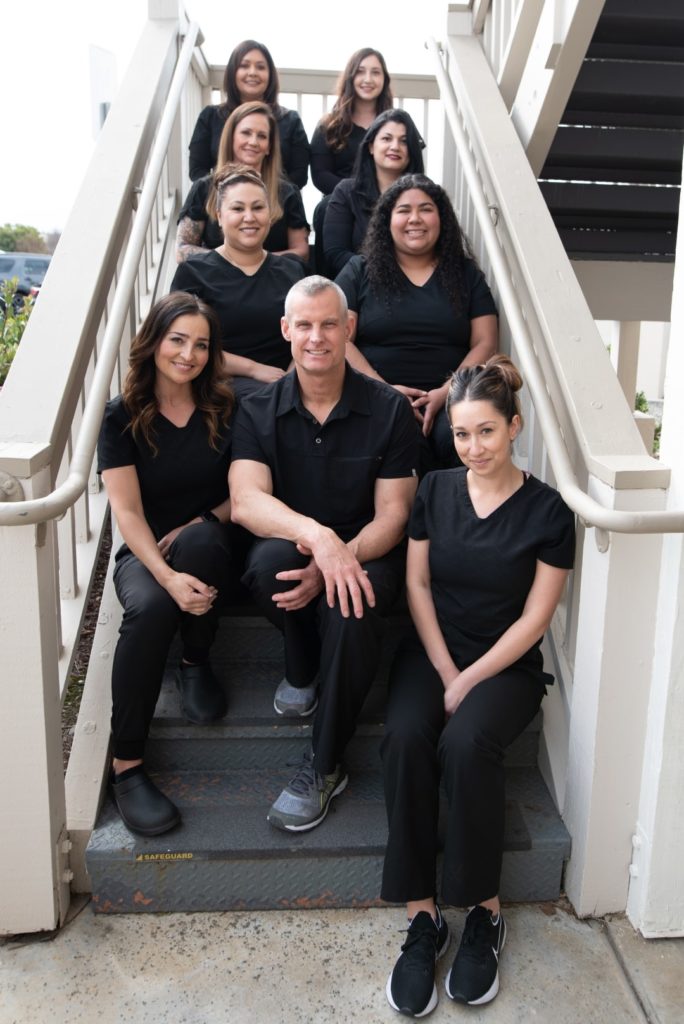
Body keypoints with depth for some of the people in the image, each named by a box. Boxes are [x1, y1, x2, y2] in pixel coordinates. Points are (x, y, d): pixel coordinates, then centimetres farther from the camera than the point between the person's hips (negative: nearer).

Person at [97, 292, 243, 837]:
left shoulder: (225, 409, 1)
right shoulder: (123, 416, -3)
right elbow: (127, 511, -12)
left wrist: (200, 526, -17)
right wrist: (167, 576, -28)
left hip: (212, 549, 1)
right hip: (145, 553, -1)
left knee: (199, 538, -36)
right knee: (150, 607, -35)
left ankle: (197, 664, -9)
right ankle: (127, 763, -23)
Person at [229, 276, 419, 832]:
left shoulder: (389, 410, -4)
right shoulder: (258, 410, -2)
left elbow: (393, 515, -9)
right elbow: (246, 501, -18)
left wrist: (338, 559, -29)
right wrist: (317, 534, -39)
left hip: (367, 554, -1)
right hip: (288, 547, 2)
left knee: (351, 606, -35)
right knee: (268, 561, -34)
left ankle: (325, 766, -14)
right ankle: (302, 671, -1)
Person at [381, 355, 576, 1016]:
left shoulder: (547, 512, -4)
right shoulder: (436, 490, 5)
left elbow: (534, 618, -6)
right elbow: (417, 584, 3)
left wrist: (468, 682, -11)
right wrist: (444, 675, -6)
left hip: (506, 665, -2)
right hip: (432, 651, 3)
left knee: (466, 743, -32)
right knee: (405, 737, -27)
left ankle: (484, 911, -11)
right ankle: (421, 916, -17)